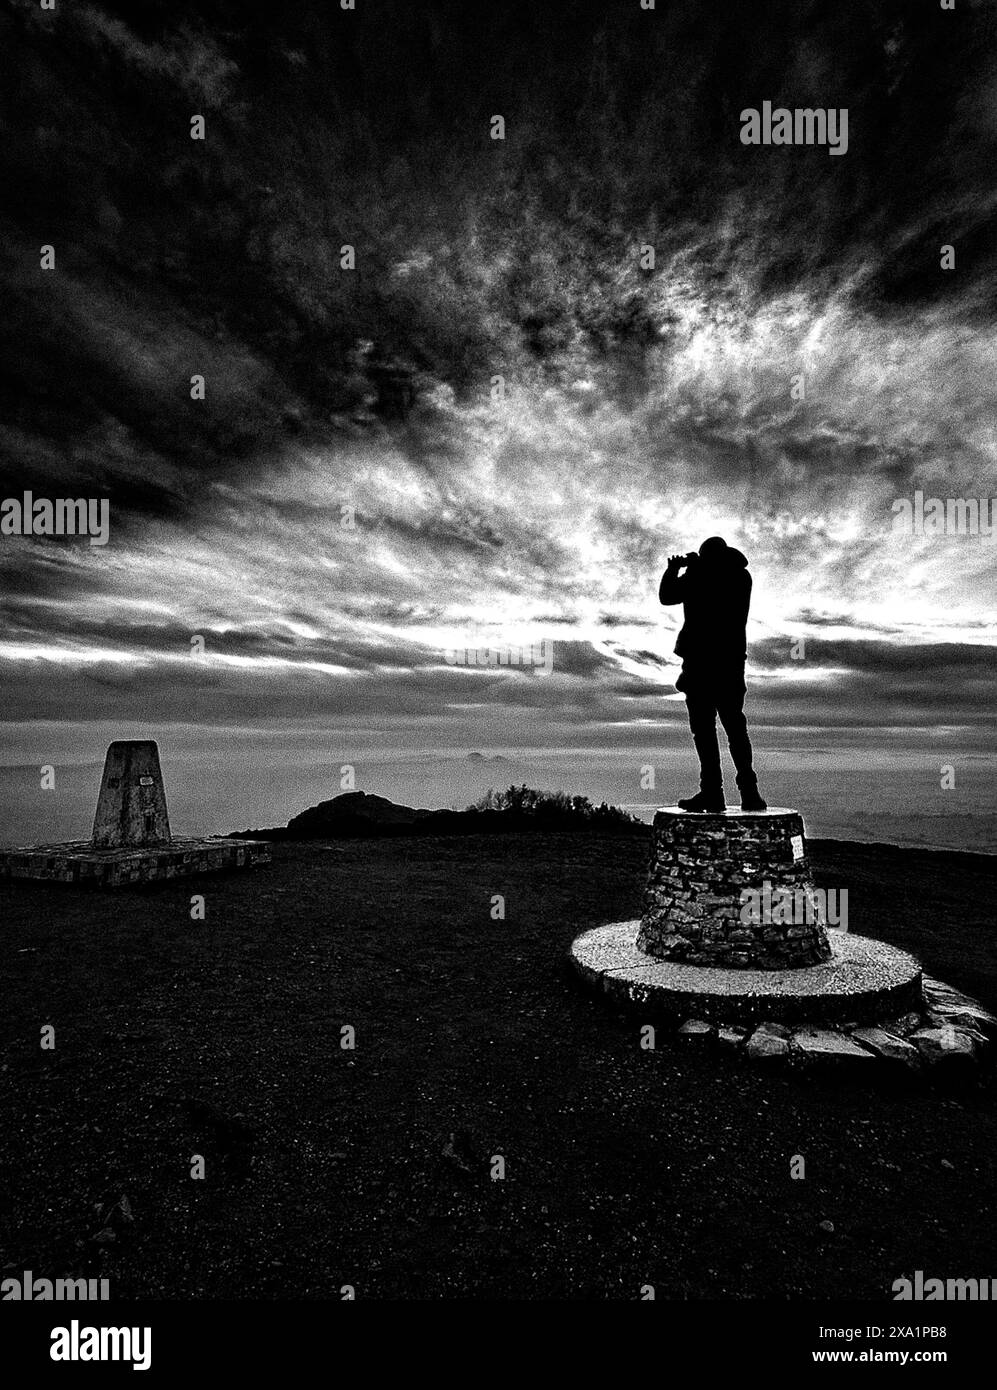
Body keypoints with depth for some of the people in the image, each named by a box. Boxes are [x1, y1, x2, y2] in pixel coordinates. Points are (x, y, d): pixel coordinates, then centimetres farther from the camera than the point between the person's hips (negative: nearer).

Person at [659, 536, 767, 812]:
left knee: (703, 727, -1)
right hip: (733, 661, 5)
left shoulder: (699, 575, -6)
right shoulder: (741, 576, 10)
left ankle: (712, 791, -5)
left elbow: (667, 596, -2)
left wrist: (673, 569, 15)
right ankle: (749, 791, 9)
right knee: (735, 726, 12)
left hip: (701, 660, -5)